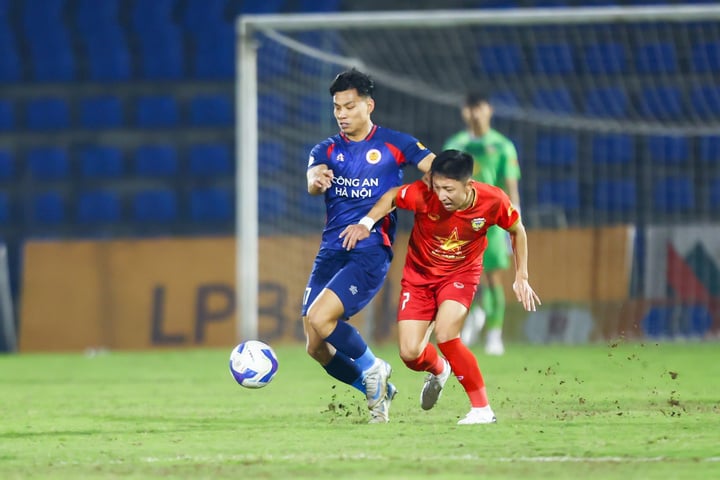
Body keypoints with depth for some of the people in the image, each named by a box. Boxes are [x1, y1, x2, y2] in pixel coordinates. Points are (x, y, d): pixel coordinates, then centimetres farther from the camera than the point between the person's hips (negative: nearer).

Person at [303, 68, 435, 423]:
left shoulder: (394, 144, 2)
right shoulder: (327, 150, 10)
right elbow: (312, 182, -11)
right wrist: (317, 180, -36)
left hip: (371, 251, -5)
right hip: (331, 251, 5)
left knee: (319, 318, -24)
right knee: (316, 347, -2)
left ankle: (371, 368, 1)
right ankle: (375, 389, 22)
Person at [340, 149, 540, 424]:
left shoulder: (493, 201, -25)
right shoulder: (423, 195, -28)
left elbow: (517, 230, -3)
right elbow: (392, 197, -6)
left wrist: (521, 277, -2)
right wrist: (366, 223, -20)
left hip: (461, 273, -2)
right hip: (420, 274, 2)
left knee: (445, 336, -28)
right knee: (410, 354, -9)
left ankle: (482, 409, -15)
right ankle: (438, 371, 30)